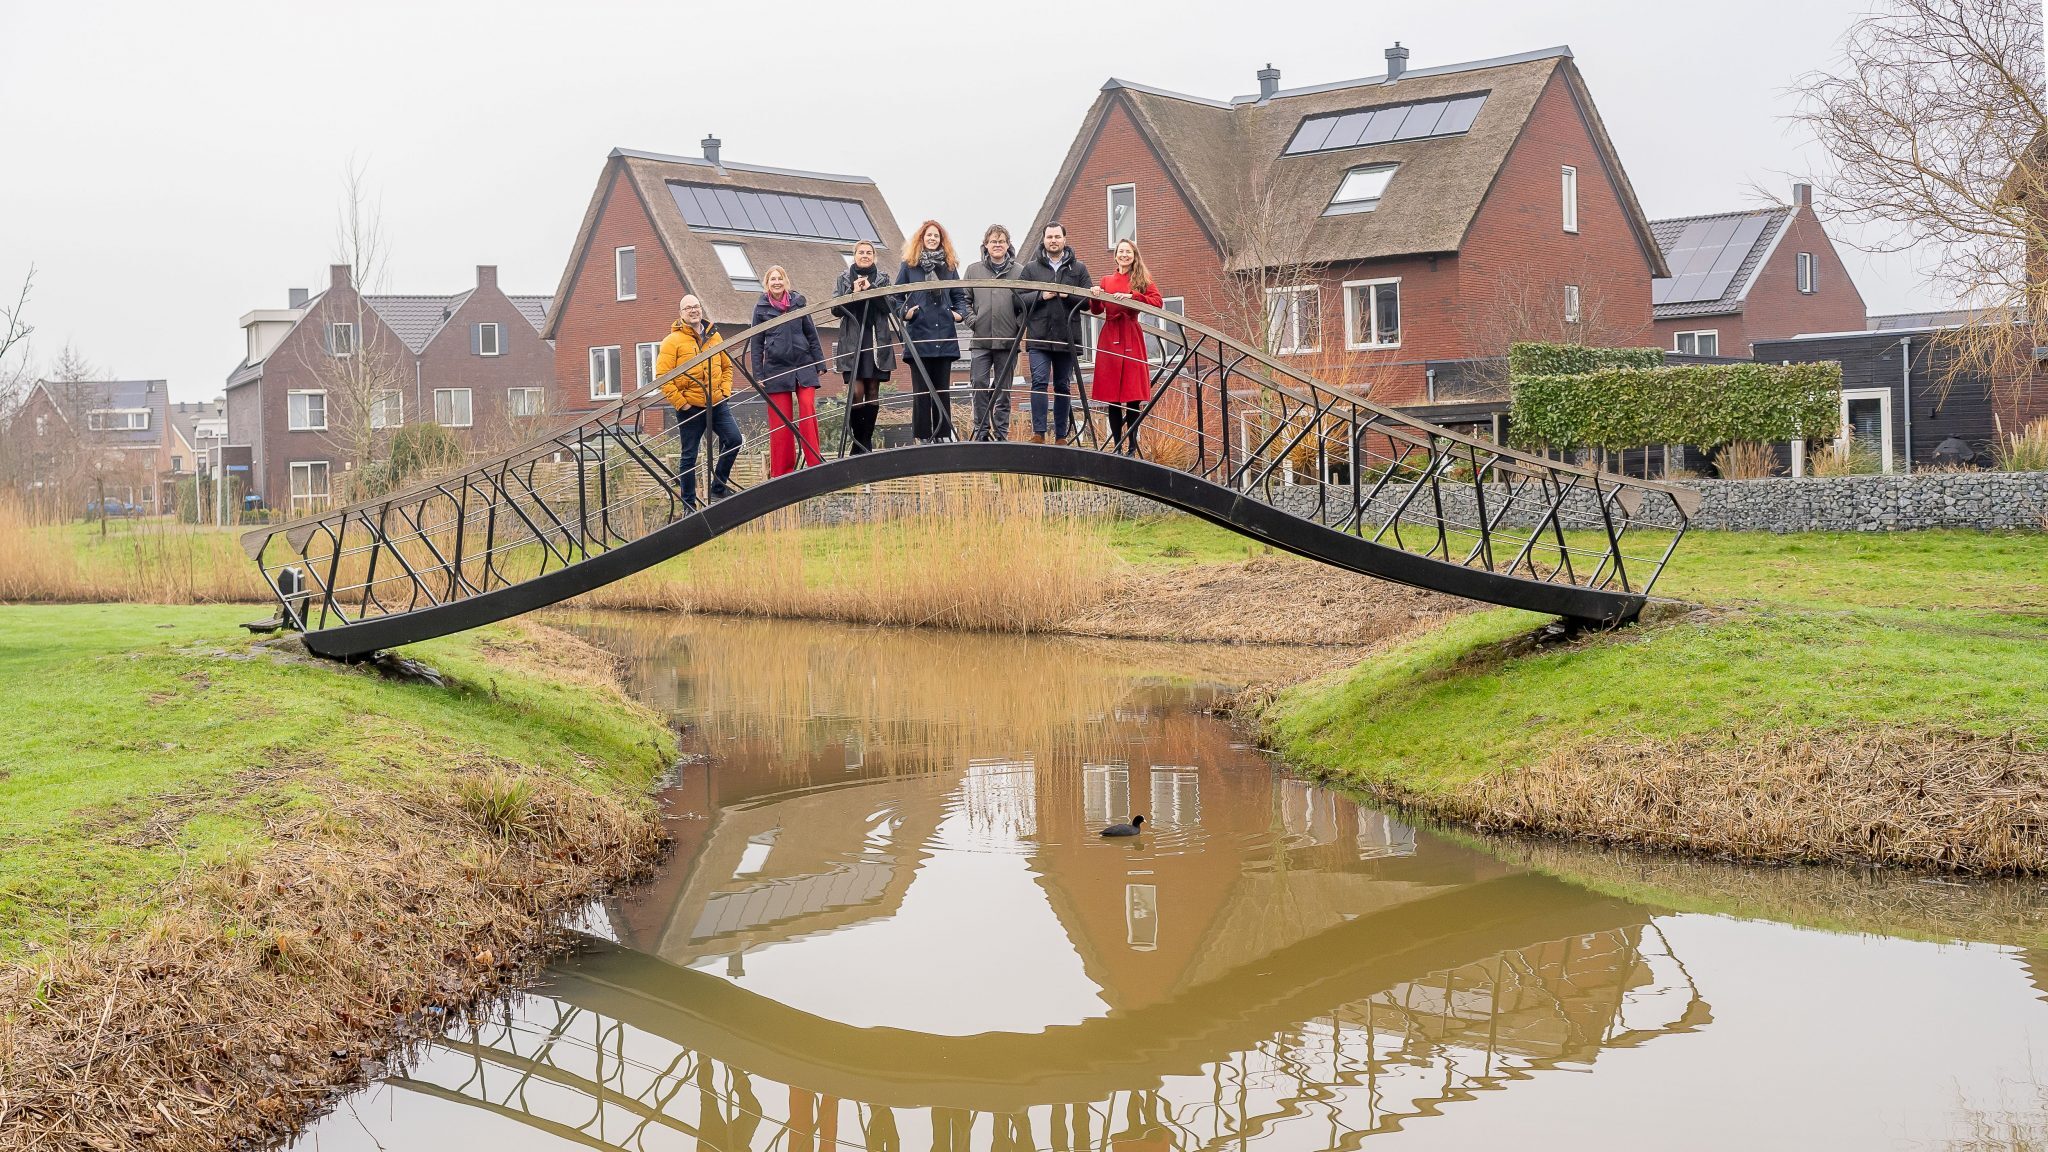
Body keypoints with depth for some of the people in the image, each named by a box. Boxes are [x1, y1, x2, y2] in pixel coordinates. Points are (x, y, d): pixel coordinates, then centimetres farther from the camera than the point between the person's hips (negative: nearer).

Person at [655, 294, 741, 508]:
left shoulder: (714, 336, 11)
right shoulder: (673, 341, -5)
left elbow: (727, 366, 22)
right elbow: (662, 376, -10)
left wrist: (725, 390, 7)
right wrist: (680, 402, -13)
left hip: (717, 404, 4)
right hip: (690, 408, -4)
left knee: (733, 439, -10)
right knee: (689, 456, 2)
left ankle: (719, 486, 8)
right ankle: (689, 505, 11)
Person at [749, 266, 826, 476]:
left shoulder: (798, 301, 6)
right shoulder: (761, 308, 5)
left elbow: (811, 333, 10)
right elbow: (756, 344, 7)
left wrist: (819, 363, 6)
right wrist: (758, 375, 1)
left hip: (804, 366, 0)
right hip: (776, 370, 0)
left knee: (809, 412, -12)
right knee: (781, 421, 0)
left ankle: (815, 465, -9)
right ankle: (782, 472, 5)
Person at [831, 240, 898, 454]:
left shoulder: (882, 278, 11)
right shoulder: (844, 279, 11)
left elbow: (891, 306, -1)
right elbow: (836, 308, 3)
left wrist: (871, 289, -11)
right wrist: (853, 292, -10)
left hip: (877, 341, 1)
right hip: (852, 341, -1)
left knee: (873, 391, 2)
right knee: (856, 391, -12)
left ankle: (867, 439, 9)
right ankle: (857, 441, -6)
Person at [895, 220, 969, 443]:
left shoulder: (949, 266, 14)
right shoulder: (909, 266, 7)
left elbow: (960, 295, 18)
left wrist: (960, 313, 0)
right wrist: (904, 312, -10)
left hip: (945, 335, 3)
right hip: (919, 335, -3)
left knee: (943, 389, 5)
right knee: (922, 389, -3)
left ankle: (943, 435, 8)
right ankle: (923, 437, 0)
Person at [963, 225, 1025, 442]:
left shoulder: (1019, 272, 4)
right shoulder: (974, 270, 9)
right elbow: (965, 300, 11)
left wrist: (1020, 326, -6)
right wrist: (972, 320, -3)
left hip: (1007, 341, -1)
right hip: (980, 339, 1)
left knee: (1003, 388, 5)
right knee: (979, 384, -5)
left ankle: (1001, 432, 11)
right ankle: (981, 430, 4)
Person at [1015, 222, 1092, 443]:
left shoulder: (1078, 269, 10)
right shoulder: (1031, 268, 9)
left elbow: (1089, 298, 3)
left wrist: (1068, 295, -13)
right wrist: (1040, 296, -12)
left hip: (1067, 339, 1)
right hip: (1039, 338, -1)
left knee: (1063, 387, 8)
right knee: (1039, 382, -13)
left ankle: (1061, 436, 14)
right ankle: (1038, 433, -14)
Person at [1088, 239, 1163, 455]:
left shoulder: (1143, 280, 11)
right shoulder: (1106, 281, 17)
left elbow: (1157, 301, -5)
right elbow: (1096, 310, 9)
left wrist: (1131, 296, -15)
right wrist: (1095, 297, -11)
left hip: (1132, 338, -2)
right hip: (1110, 337, 2)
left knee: (1133, 395, -6)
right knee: (1112, 396, -1)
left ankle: (1132, 447, -2)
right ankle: (1117, 445, 5)